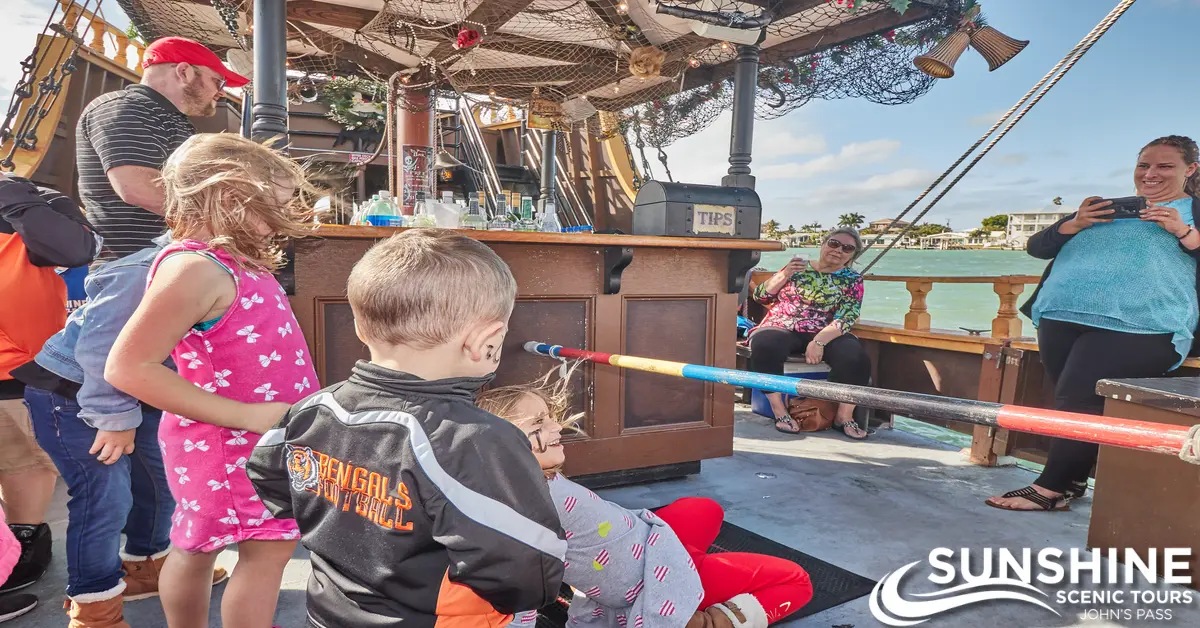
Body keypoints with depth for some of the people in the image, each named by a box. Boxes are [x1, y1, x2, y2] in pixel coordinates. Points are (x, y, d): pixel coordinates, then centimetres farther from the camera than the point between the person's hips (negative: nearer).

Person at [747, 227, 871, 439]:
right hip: (782, 329, 0)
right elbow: (760, 296, 9)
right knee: (765, 346, -35)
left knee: (856, 356, -30)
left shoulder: (852, 280, 7)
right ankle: (780, 412, -24)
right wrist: (785, 274, -6)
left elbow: (846, 319, -7)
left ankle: (844, 417, -11)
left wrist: (819, 341, -24)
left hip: (826, 334, 1)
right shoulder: (797, 267, 11)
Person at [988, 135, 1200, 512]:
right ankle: (1070, 484, 13)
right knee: (1069, 402, 5)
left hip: (1137, 327, -5)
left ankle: (1050, 489, -7)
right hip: (1061, 317, 5)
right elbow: (1036, 247, 18)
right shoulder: (1104, 209, 25)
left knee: (1081, 402, -14)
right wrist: (1073, 224, 0)